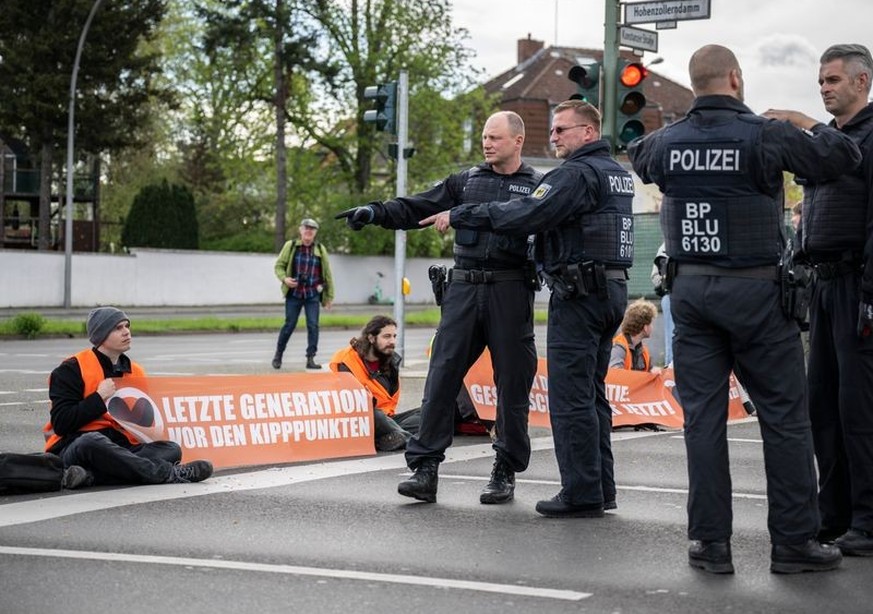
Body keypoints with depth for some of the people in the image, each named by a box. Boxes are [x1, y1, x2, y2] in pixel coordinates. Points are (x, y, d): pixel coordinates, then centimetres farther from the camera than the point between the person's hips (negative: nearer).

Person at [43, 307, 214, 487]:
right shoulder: (72, 369, -1)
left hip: (120, 447, 6)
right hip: (75, 446, -6)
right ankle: (169, 473, -35)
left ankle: (91, 475, -39)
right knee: (92, 441, -40)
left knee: (172, 449, -18)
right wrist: (99, 398, -13)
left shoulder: (135, 372, 17)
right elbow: (61, 424, -9)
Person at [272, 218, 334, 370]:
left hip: (313, 296, 1)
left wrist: (329, 296, 9)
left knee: (313, 326, -5)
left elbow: (327, 274, 8)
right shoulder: (290, 246, 0)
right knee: (289, 325, 2)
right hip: (294, 294, -1)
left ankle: (310, 359, 1)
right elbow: (279, 266, 5)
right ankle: (278, 354, 21)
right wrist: (284, 278, -16)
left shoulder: (320, 249, 4)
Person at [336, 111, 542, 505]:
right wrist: (376, 212, -6)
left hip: (511, 291, -2)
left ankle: (506, 472, 15)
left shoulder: (537, 187, 6)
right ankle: (425, 467, -1)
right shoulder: (466, 181, 14)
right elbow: (417, 208, 8)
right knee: (442, 378, -3)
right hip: (463, 289, 3)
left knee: (512, 385, 3)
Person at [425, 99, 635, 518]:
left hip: (579, 294, -10)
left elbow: (526, 215, -21)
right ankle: (602, 490, 16)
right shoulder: (618, 173, 18)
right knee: (592, 394, 14)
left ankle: (581, 495, -6)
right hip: (613, 290, 10)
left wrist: (459, 216, -16)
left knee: (570, 397, -7)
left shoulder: (578, 173, -13)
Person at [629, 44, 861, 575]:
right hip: (755, 291, -4)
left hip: (690, 290, 4)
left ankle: (710, 542, 8)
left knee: (703, 416, 7)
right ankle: (794, 541, 8)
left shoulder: (666, 142, 3)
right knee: (785, 416, 4)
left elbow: (636, 155, 27)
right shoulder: (764, 136, -10)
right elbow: (842, 155, -2)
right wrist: (815, 127, 17)